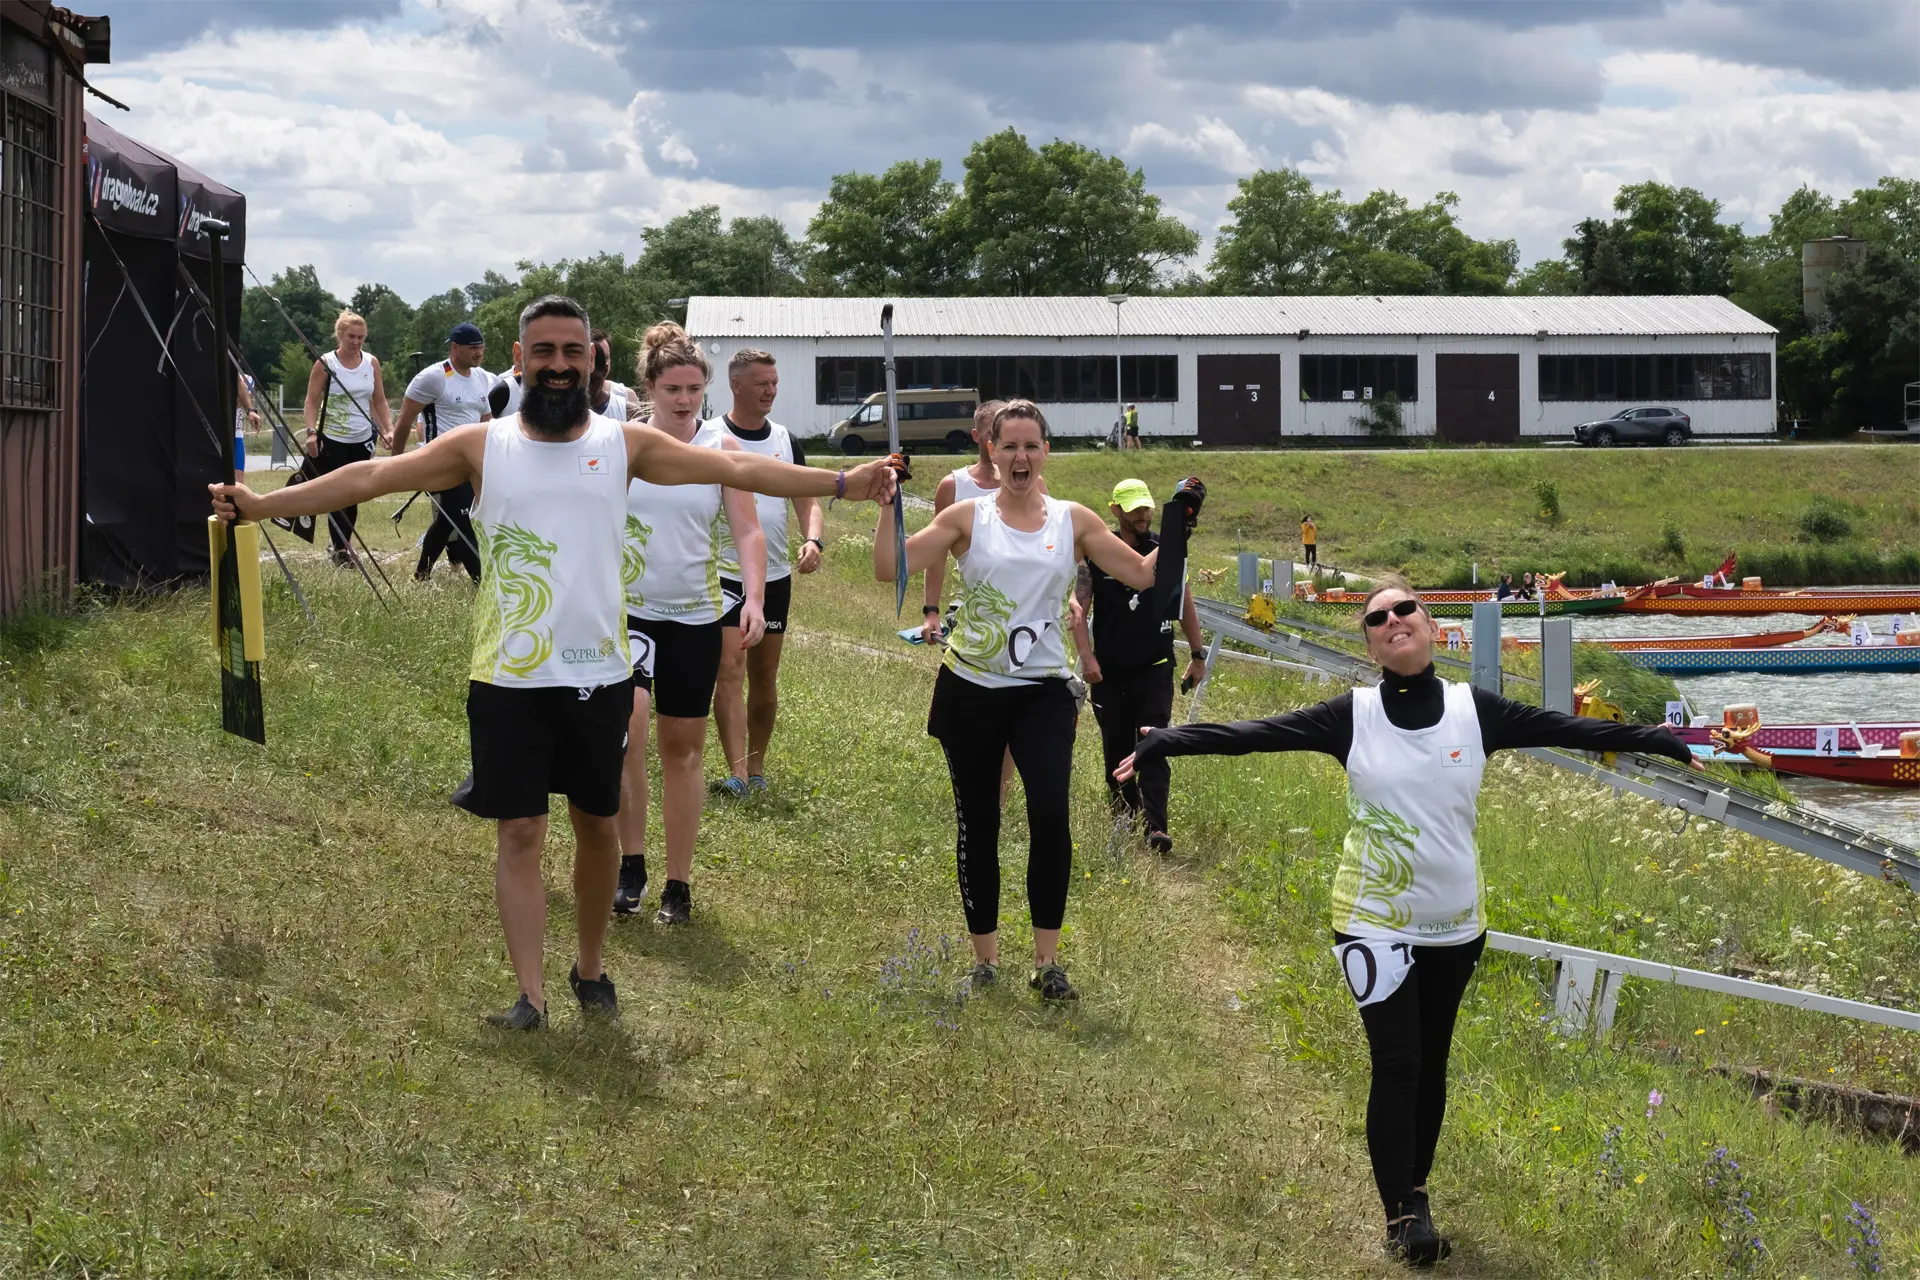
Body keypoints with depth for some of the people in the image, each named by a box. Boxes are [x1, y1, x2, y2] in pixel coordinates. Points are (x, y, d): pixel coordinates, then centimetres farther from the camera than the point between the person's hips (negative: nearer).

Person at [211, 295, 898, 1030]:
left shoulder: (624, 445, 2)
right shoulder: (481, 447, -1)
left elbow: (736, 469, -1)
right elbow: (372, 477, -5)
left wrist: (843, 483, -9)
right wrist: (261, 505, -12)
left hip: (600, 676, 1)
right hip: (508, 680, -1)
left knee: (597, 825, 12)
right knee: (519, 833, -1)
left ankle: (591, 971, 30)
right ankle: (531, 997, 1)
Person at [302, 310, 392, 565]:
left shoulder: (371, 362, 4)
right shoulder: (325, 363, -7)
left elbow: (379, 401, 11)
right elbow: (312, 401, -7)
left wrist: (388, 429, 1)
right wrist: (311, 432, -19)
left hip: (362, 440, 4)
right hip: (332, 439, -4)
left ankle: (344, 544, 18)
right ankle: (340, 549, -4)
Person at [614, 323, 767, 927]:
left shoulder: (721, 447, -1)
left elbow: (748, 530, -4)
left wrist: (755, 597, -18)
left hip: (695, 615, 1)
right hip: (627, 610, -1)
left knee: (682, 747, 8)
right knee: (627, 720, -23)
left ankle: (678, 884, 17)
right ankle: (631, 859, -9)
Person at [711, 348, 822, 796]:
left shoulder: (786, 442, 8)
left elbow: (808, 502, 7)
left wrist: (813, 540, -14)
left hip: (775, 576, 5)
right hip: (724, 574, -5)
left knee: (765, 676, 11)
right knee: (729, 670, -15)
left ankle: (756, 766, 23)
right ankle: (736, 772, -21)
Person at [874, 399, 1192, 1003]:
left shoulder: (1073, 521, 5)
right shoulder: (968, 518, 0)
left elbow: (1143, 573, 6)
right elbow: (890, 567, -7)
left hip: (1043, 691, 0)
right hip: (970, 690, 0)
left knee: (1050, 816, -18)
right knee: (978, 824, 6)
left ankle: (1047, 961, -7)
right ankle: (985, 958, 21)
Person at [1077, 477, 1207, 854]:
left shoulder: (1167, 550, 3)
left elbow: (1185, 604, 11)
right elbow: (1080, 608, -2)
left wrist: (1197, 656, 12)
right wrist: (1086, 656, -13)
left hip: (1156, 669, -1)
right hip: (1109, 671, 1)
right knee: (1116, 748, 9)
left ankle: (1156, 827, -18)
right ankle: (1124, 818, 26)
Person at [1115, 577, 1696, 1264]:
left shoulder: (1475, 710, -5)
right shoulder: (1352, 716, -9)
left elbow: (1567, 730, -4)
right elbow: (1256, 734, -14)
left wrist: (1657, 739, -7)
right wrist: (1167, 742, -23)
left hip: (1456, 924, 3)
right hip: (1375, 923, -2)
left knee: (1430, 1064, 13)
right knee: (1397, 1066, -7)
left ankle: (1413, 1193, 27)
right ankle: (1402, 1212, 3)